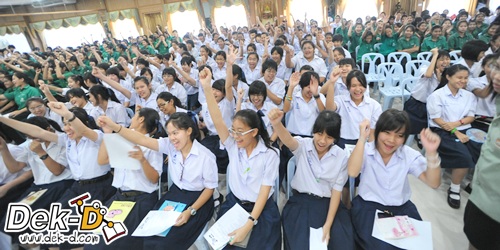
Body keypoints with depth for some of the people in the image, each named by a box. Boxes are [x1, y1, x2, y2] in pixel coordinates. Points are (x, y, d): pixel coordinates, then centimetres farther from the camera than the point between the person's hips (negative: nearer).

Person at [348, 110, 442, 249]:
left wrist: (431, 153, -27)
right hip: (368, 205, -4)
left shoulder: (409, 155, -2)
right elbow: (352, 172, -30)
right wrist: (362, 138, -32)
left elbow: (433, 183, -11)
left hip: (401, 207, 4)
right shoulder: (365, 150, -11)